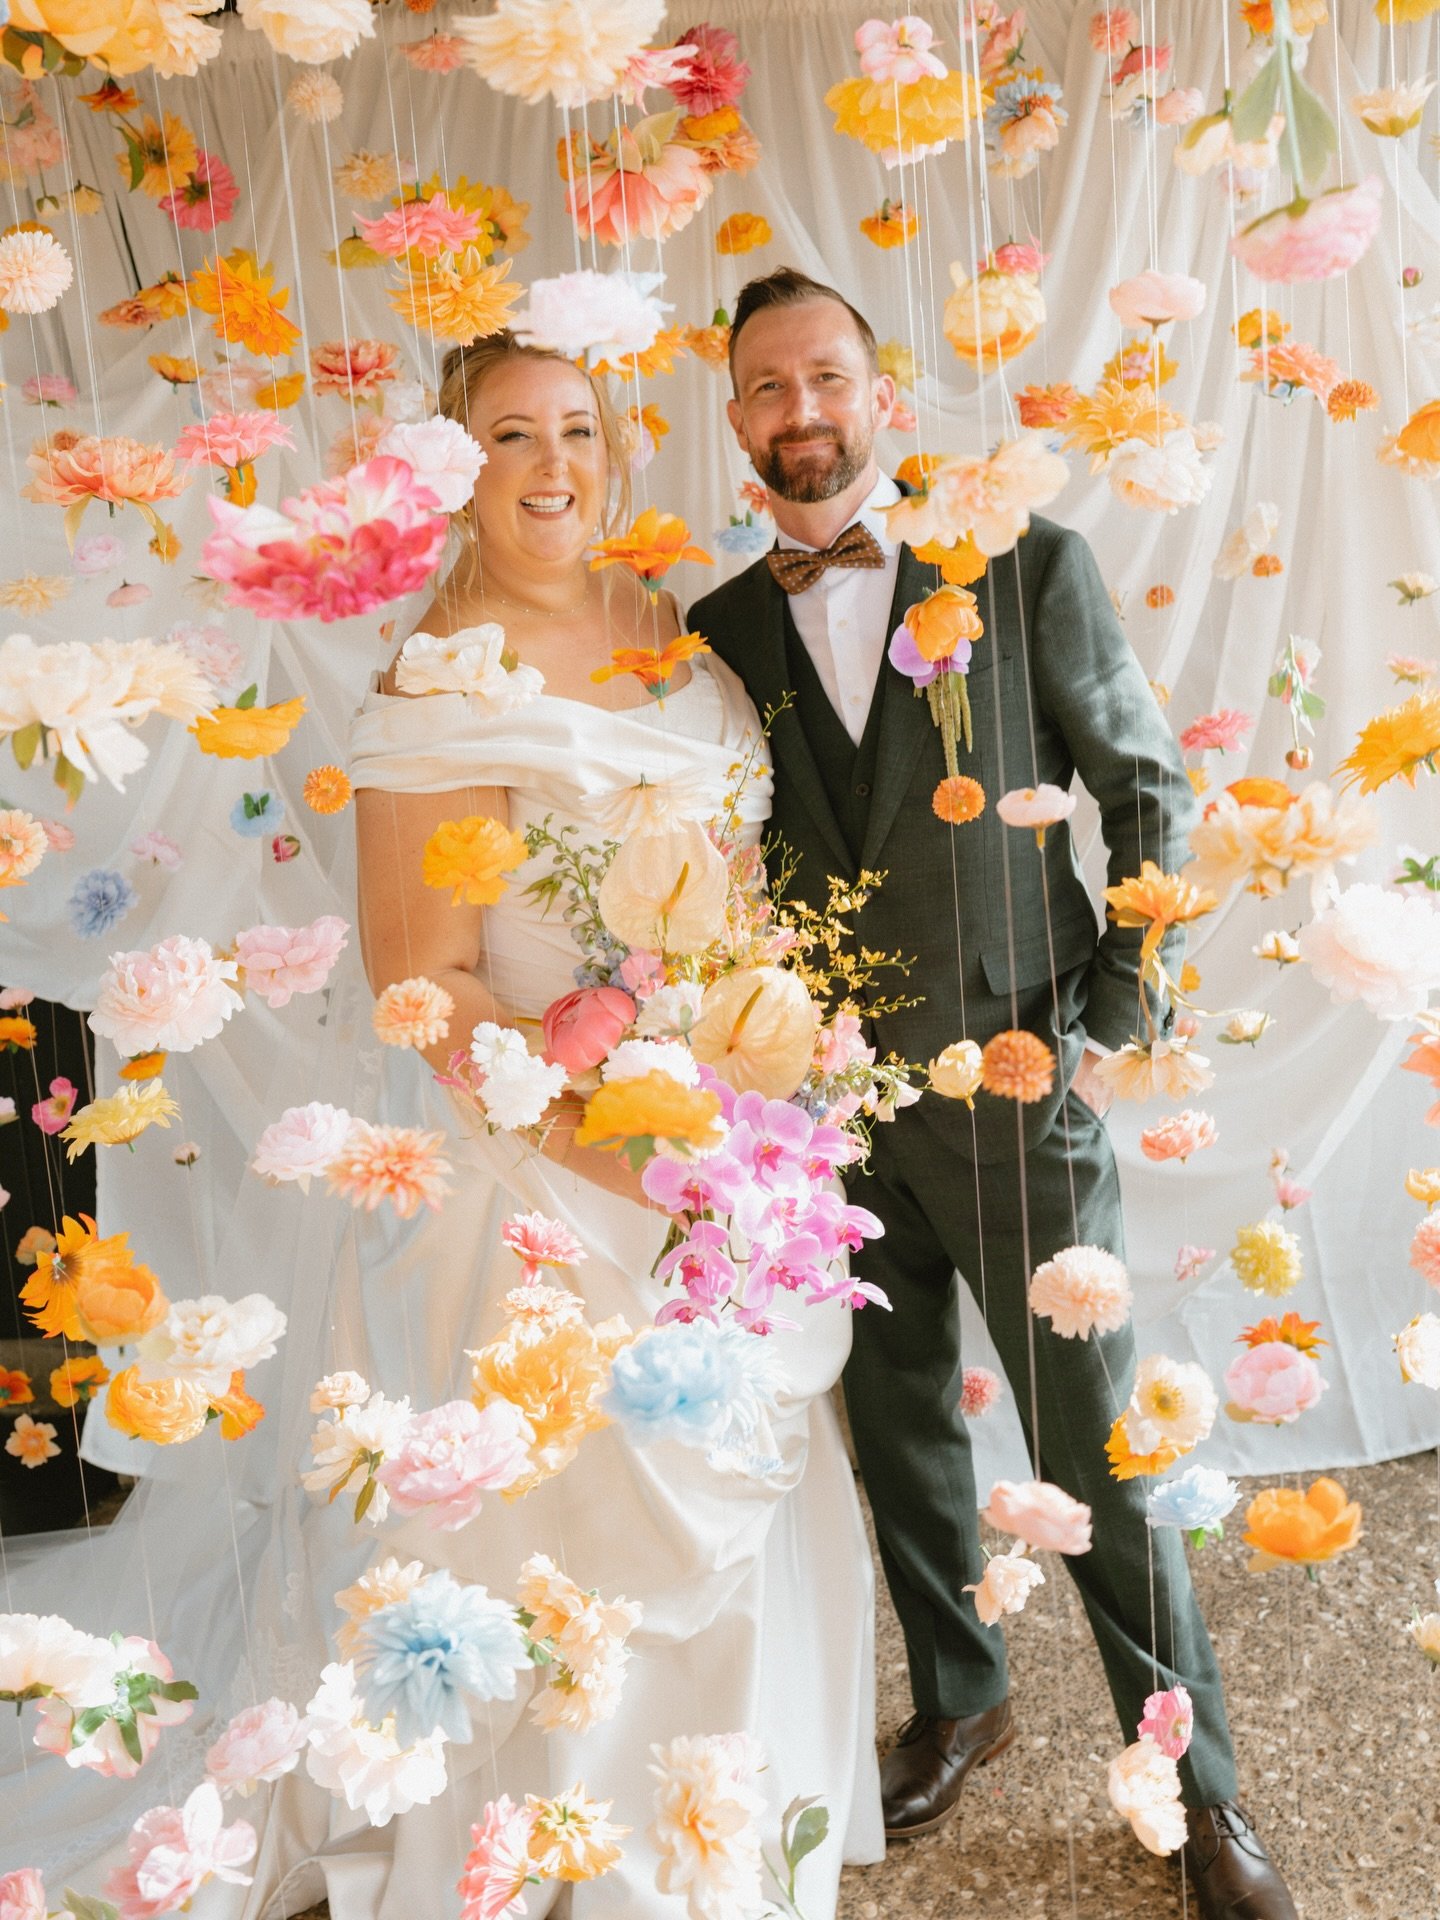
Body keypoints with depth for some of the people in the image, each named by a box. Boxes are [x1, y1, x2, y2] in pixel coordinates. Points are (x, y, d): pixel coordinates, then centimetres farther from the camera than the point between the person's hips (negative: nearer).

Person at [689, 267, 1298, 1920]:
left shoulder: (1027, 568, -2)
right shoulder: (716, 636, 5)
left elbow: (1150, 798, 0)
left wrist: (1114, 1020, -6)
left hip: (1015, 1094, -3)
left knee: (1098, 1447, 5)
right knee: (900, 1431, 16)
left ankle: (1192, 1776, 27)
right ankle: (960, 1701, 40)